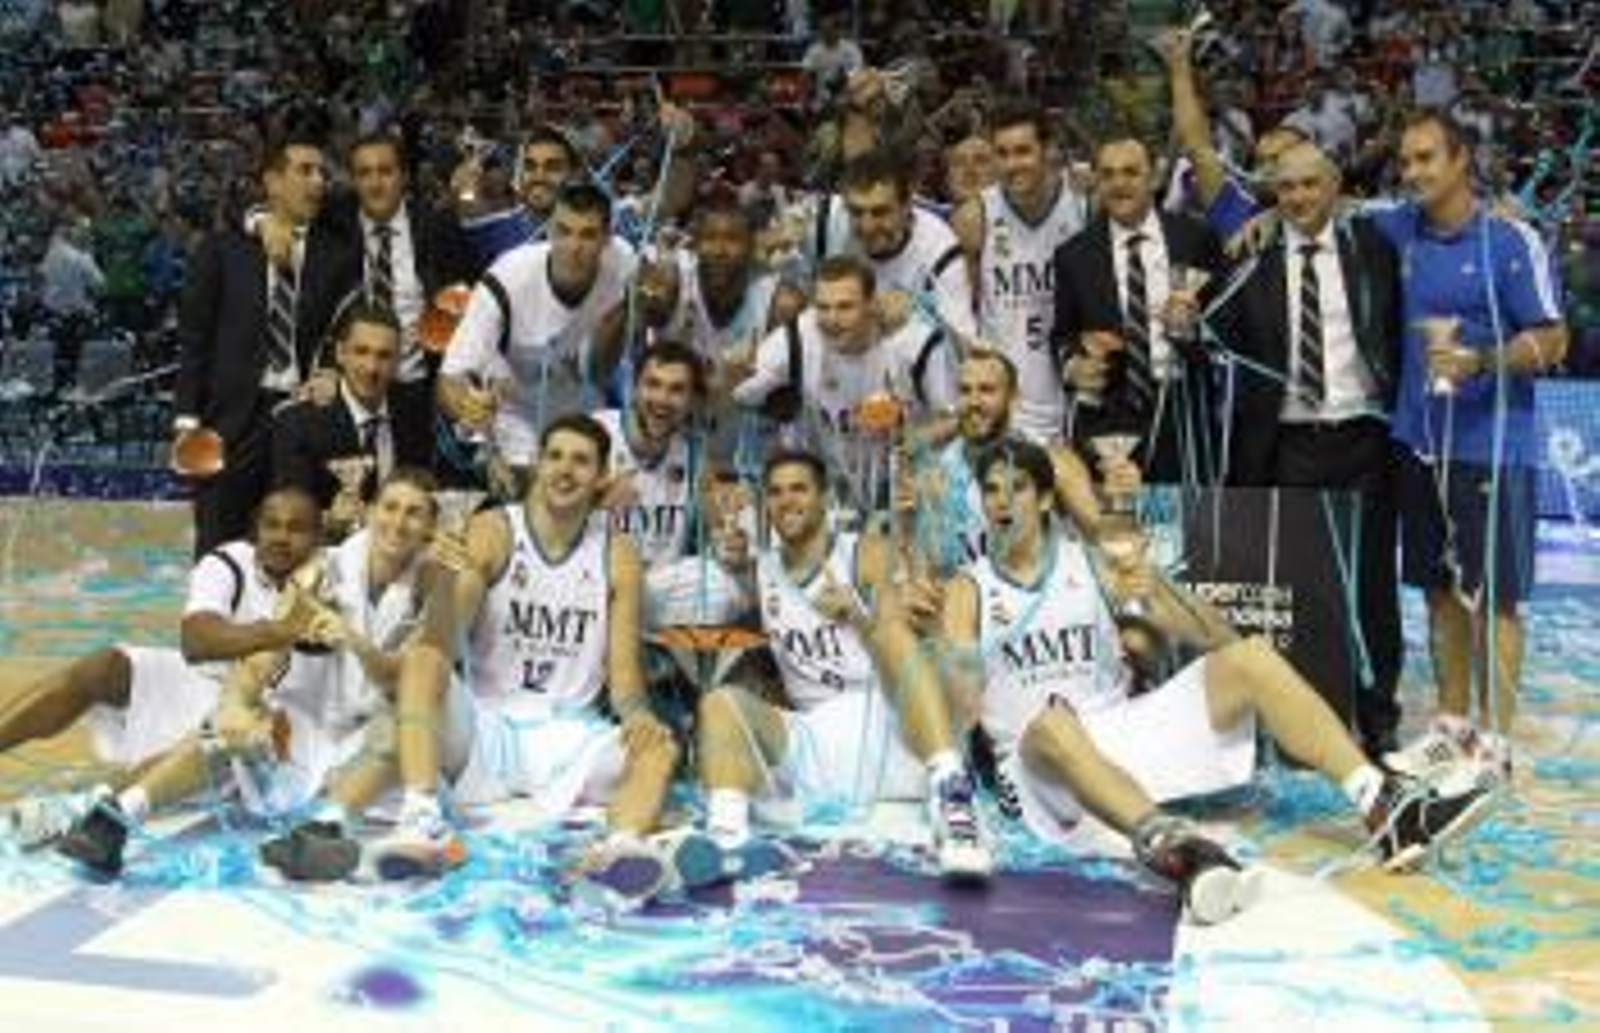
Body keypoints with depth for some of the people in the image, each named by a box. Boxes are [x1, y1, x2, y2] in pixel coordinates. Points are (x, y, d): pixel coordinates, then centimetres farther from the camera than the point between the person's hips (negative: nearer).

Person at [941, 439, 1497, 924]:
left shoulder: (1093, 565, 10)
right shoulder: (970, 589, 4)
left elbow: (1215, 639, 4)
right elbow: (961, 705, -9)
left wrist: (1158, 591, -14)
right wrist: (966, 661, -29)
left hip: (1121, 728, 4)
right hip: (1043, 759, -3)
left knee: (1248, 658, -14)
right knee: (1053, 720, -39)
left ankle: (1387, 809, -23)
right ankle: (1169, 844, -62)